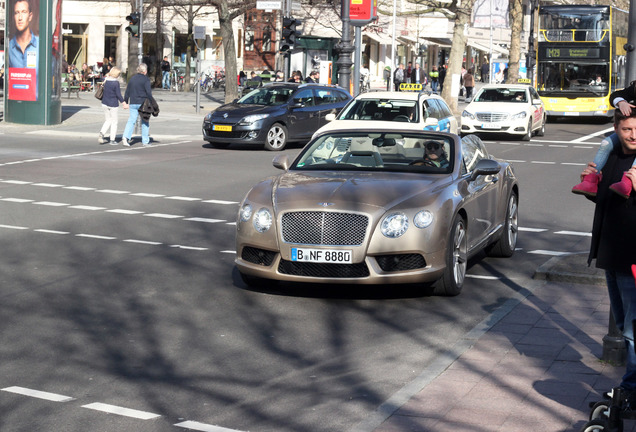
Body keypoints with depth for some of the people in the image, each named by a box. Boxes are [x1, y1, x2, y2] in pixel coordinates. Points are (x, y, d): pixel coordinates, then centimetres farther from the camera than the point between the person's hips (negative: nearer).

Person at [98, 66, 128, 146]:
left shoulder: (105, 80, -1)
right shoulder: (116, 82, -18)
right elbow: (118, 94, -14)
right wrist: (124, 103, -4)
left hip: (105, 103, 5)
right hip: (113, 105, -5)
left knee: (107, 121, 17)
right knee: (114, 122, 8)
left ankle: (101, 134, -6)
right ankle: (112, 140, 12)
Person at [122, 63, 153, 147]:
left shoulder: (132, 78, 9)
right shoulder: (146, 79, -8)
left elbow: (127, 92, 13)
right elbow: (148, 92, -13)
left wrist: (125, 102, 20)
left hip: (133, 103, 4)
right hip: (143, 103, -4)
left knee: (131, 121, 2)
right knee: (145, 122, 8)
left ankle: (125, 137, -18)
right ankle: (145, 141, 12)